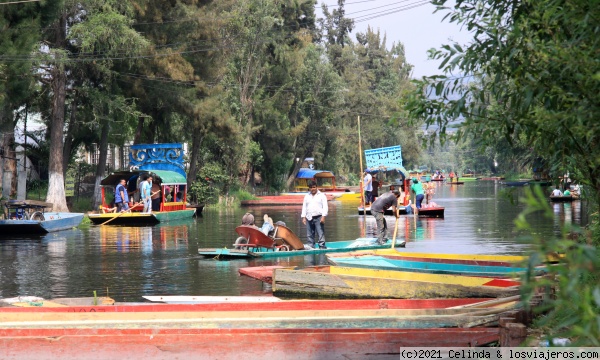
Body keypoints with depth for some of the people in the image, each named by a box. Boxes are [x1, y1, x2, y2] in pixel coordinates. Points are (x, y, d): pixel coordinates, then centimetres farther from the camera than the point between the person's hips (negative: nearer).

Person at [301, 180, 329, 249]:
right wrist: (303, 217, 7)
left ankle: (322, 247, -13)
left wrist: (323, 216, -11)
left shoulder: (321, 195, 5)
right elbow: (304, 207, 17)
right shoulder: (307, 196, 18)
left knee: (321, 234, -10)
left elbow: (325, 207, -1)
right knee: (309, 235, 4)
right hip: (309, 218, 4)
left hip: (318, 217, -4)